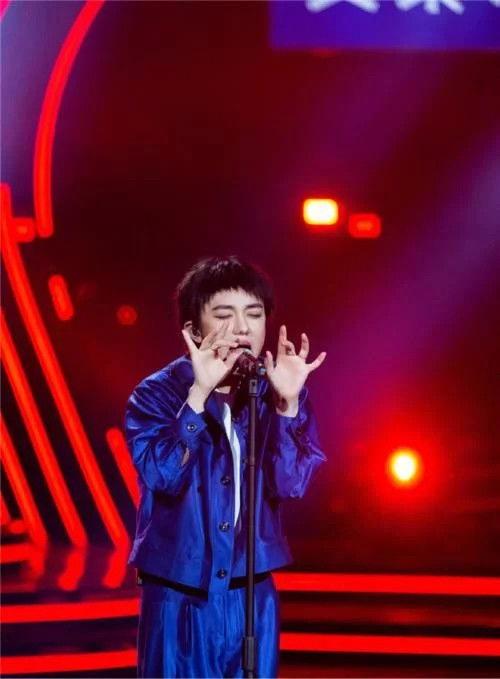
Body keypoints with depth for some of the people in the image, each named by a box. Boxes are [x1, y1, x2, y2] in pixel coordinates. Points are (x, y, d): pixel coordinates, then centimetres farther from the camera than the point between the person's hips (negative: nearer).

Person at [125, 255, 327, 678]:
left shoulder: (277, 394, -1)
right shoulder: (157, 394, -8)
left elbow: (290, 484, -11)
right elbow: (164, 475, -23)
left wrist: (287, 403, -23)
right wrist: (199, 393, -30)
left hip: (253, 597, 3)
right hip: (178, 598, -3)